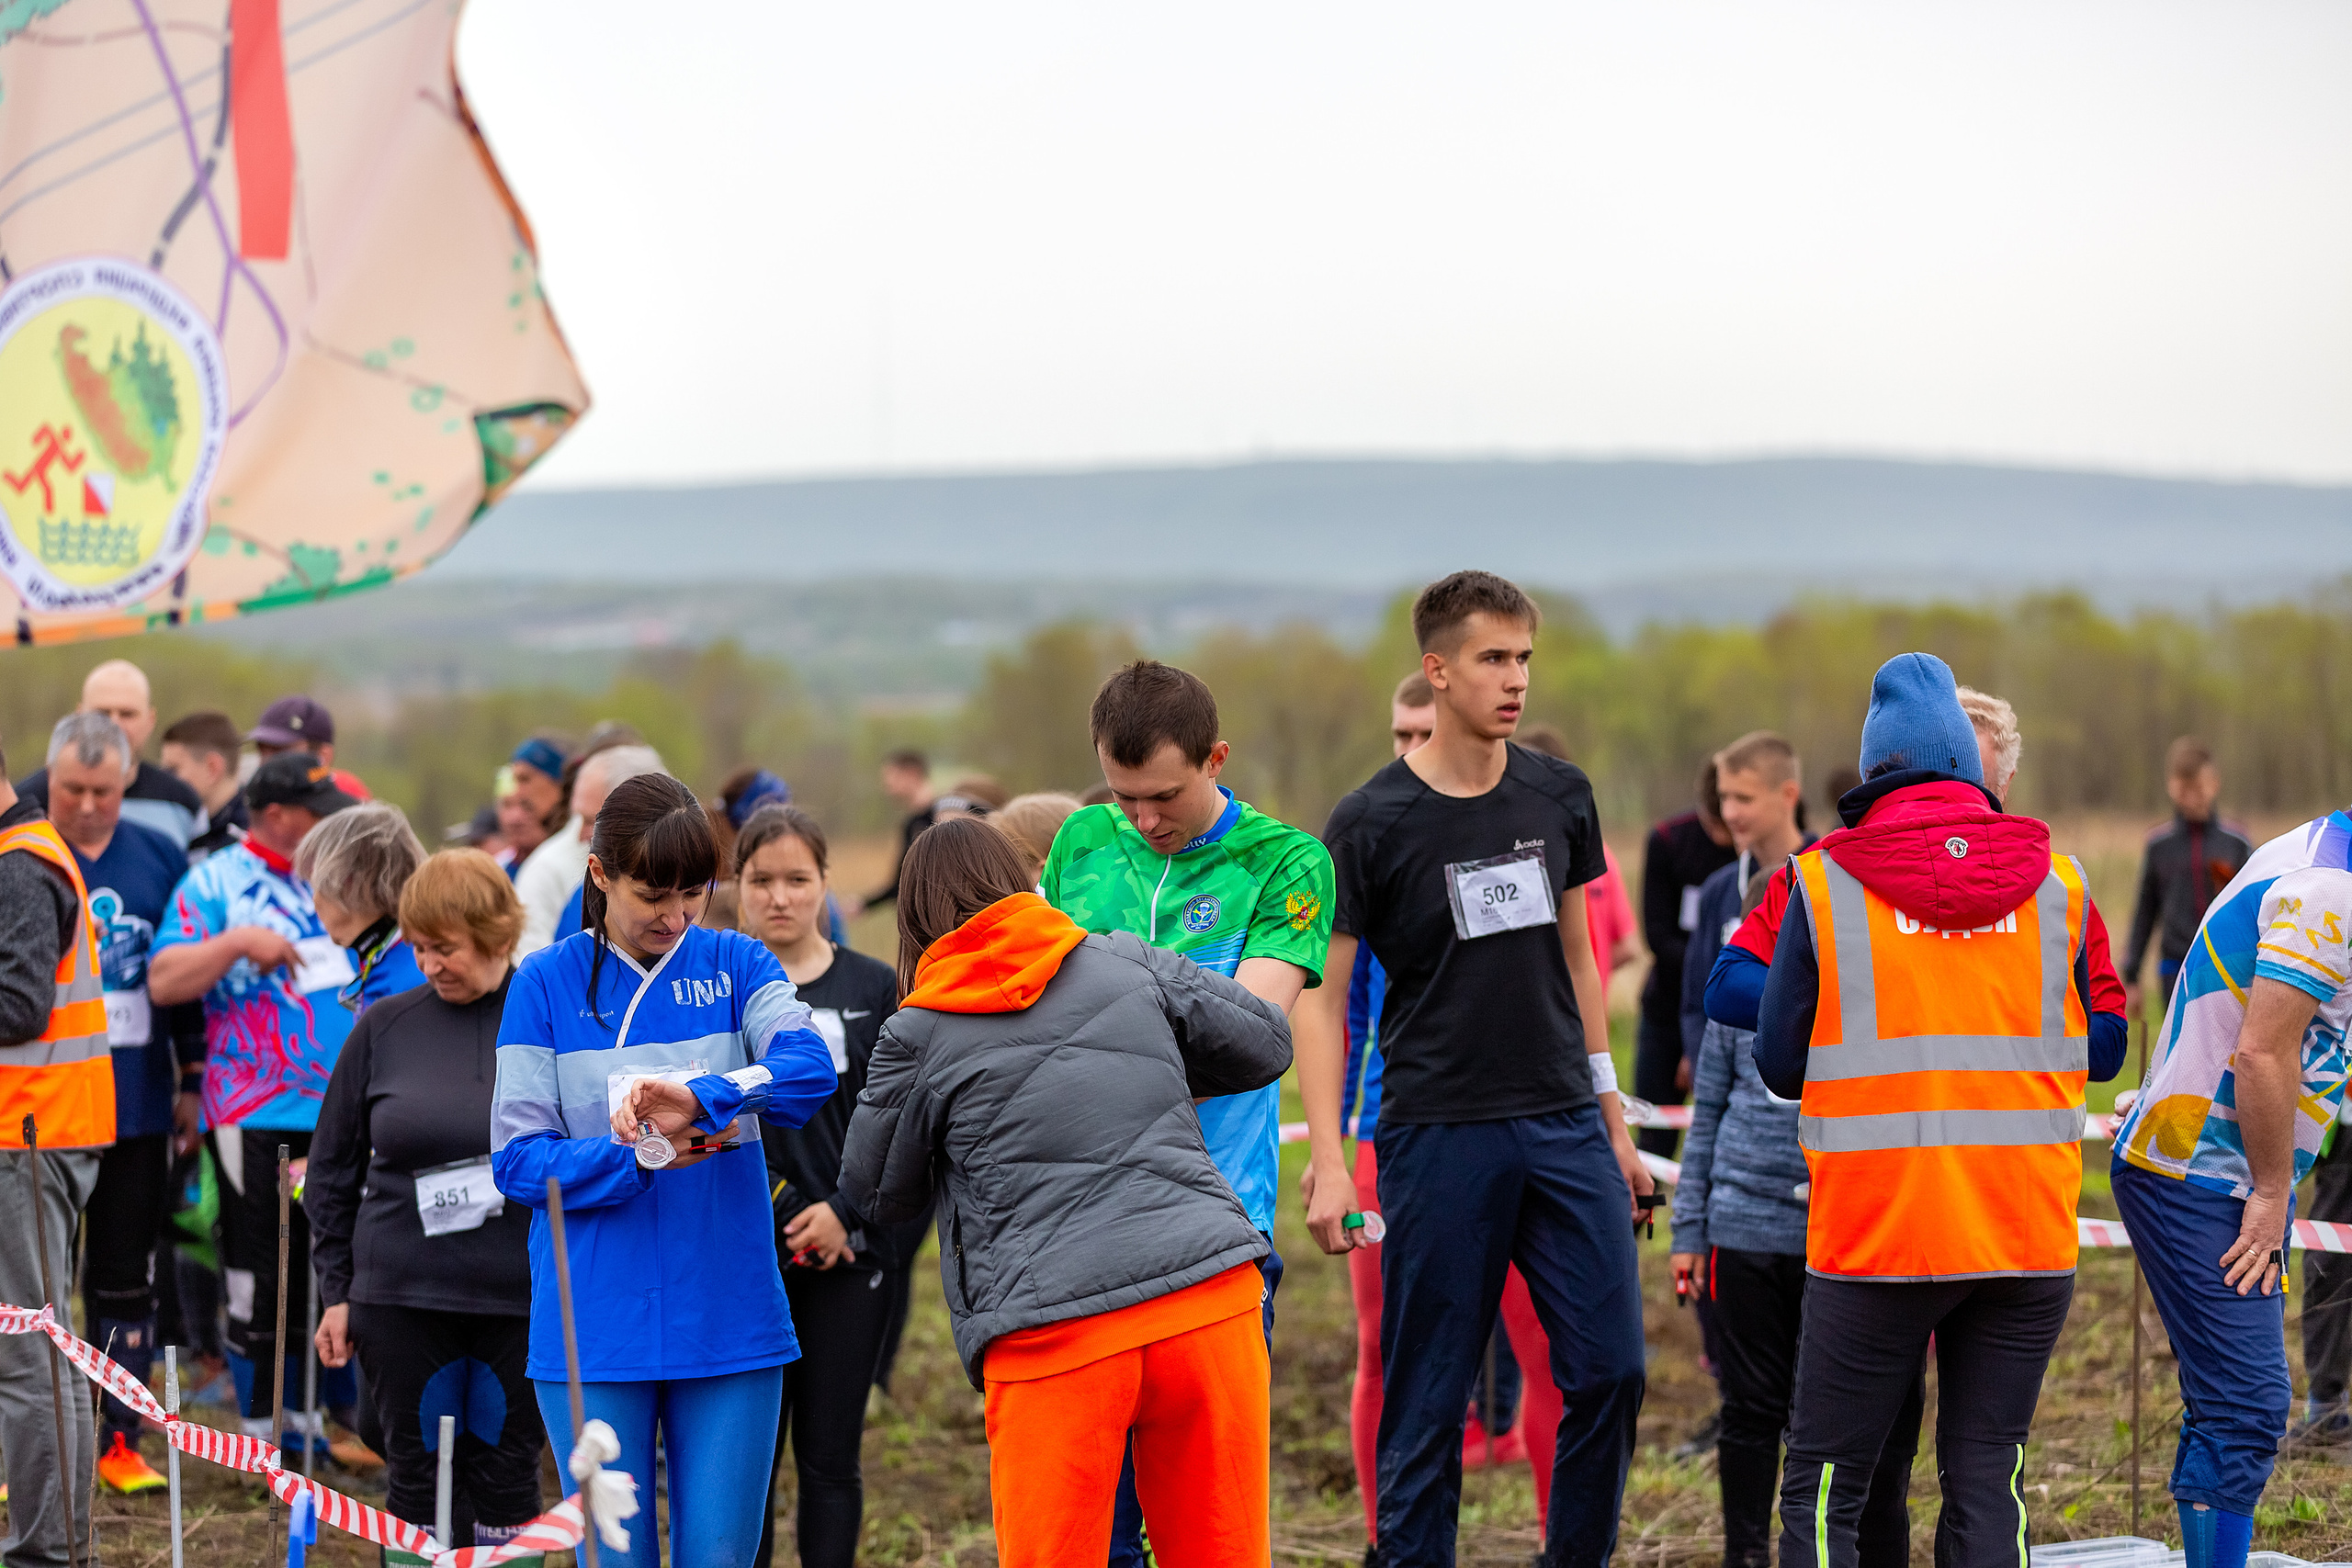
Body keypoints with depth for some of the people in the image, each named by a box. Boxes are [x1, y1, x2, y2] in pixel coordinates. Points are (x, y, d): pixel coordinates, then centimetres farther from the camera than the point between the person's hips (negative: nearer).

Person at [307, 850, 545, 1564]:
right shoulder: (384, 1027, 4)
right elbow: (333, 1168, 10)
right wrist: (335, 1291, 8)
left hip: (524, 1297, -1)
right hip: (403, 1296, 1)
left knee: (508, 1478, 6)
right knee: (418, 1478, 5)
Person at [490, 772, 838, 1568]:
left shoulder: (735, 965, 6)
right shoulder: (547, 983, 3)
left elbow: (810, 1067, -14)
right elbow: (517, 1158, -2)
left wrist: (699, 1100, -31)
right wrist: (637, 1158, -18)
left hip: (728, 1319, 1)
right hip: (595, 1332, -1)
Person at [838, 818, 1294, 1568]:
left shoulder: (916, 1037, 6)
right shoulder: (1132, 964, 13)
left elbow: (875, 1196, 17)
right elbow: (1266, 1044, 22)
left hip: (1054, 1341, -2)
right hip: (1210, 1298, 3)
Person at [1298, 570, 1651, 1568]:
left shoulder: (1558, 798, 7)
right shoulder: (1370, 826, -6)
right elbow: (1319, 996, -4)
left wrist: (1611, 1116, 16)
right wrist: (1327, 1161, -12)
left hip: (1564, 1127, 4)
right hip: (1440, 1137, -4)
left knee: (1610, 1370, 0)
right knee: (1427, 1399, 0)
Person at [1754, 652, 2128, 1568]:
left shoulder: (1823, 883, -1)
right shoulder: (2057, 881, 5)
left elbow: (1780, 1064, 3)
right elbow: (2103, 1048, 13)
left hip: (1873, 1237, -2)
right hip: (2030, 1238, 2)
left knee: (1825, 1488, 5)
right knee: (1987, 1478, 9)